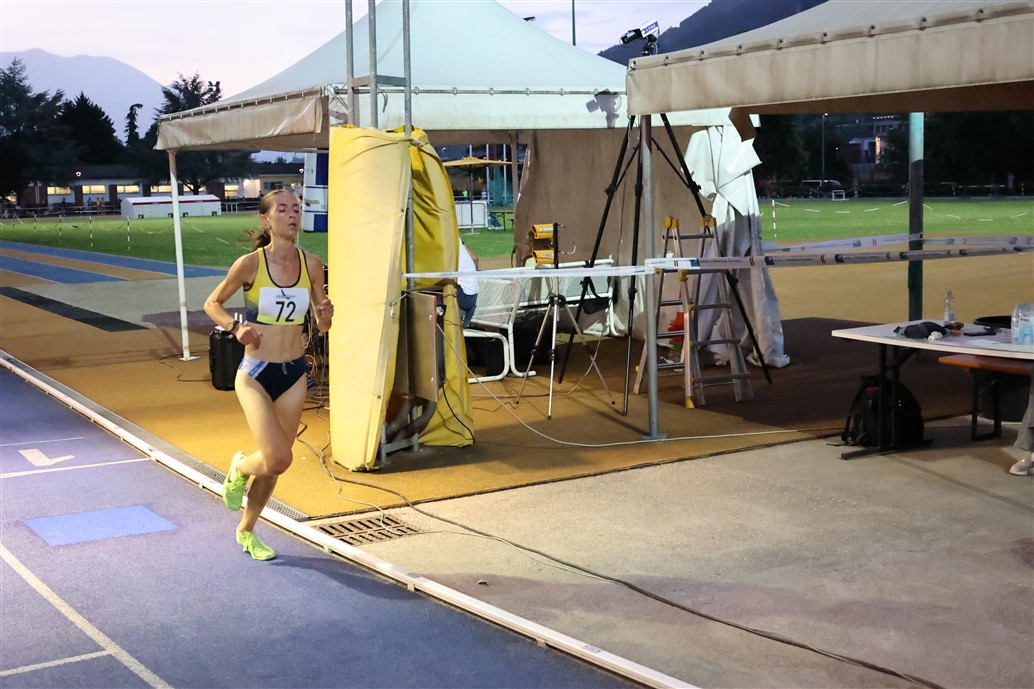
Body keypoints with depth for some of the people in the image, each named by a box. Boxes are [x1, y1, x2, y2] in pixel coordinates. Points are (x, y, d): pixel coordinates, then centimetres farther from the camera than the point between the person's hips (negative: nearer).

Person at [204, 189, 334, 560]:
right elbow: (212, 303, 0)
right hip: (256, 375, -4)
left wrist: (326, 315, -17)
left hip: (294, 375, 4)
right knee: (278, 458, -17)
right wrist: (235, 327, -18)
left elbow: (322, 326, 6)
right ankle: (239, 468, 20)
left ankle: (247, 531, 35)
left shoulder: (311, 264, -2)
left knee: (273, 463, 12)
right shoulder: (250, 264, -12)